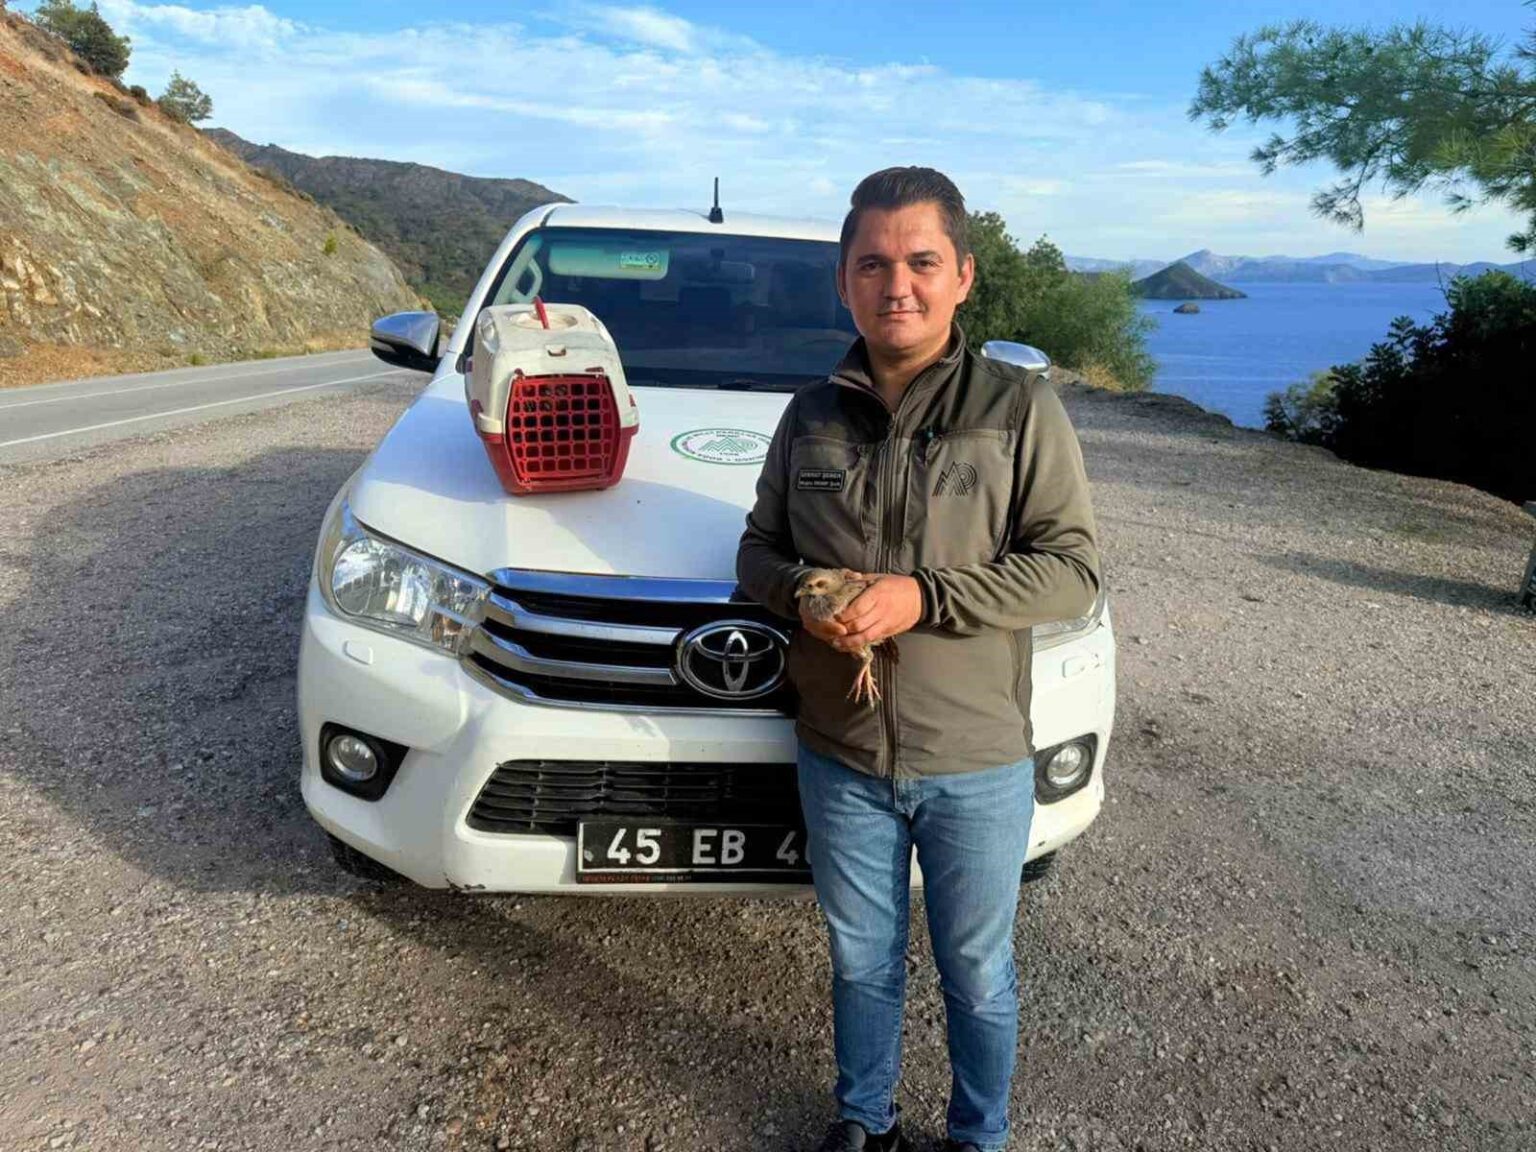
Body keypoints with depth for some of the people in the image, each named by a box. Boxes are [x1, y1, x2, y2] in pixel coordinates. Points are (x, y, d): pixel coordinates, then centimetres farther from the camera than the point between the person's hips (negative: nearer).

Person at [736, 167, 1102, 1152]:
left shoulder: (1022, 408, -8)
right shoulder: (812, 414, 3)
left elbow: (1074, 573, -12)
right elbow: (759, 547, 11)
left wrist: (923, 598, -24)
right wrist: (800, 592, -13)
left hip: (977, 762, -2)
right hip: (840, 754, 3)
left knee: (978, 975, 17)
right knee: (862, 963, 21)